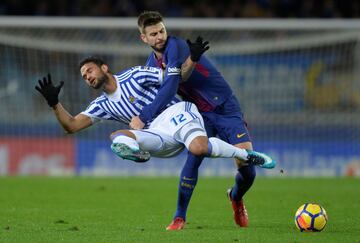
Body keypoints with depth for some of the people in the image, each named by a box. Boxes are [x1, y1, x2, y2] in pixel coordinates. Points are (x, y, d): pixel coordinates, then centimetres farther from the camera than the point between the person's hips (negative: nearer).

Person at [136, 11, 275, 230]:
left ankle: (236, 197, 22)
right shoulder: (152, 63, 3)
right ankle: (180, 218, -10)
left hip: (226, 108, -4)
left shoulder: (176, 46, -20)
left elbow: (170, 87, -31)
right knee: (194, 157, -23)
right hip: (200, 114, 4)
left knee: (246, 166, -13)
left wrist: (143, 117, -33)